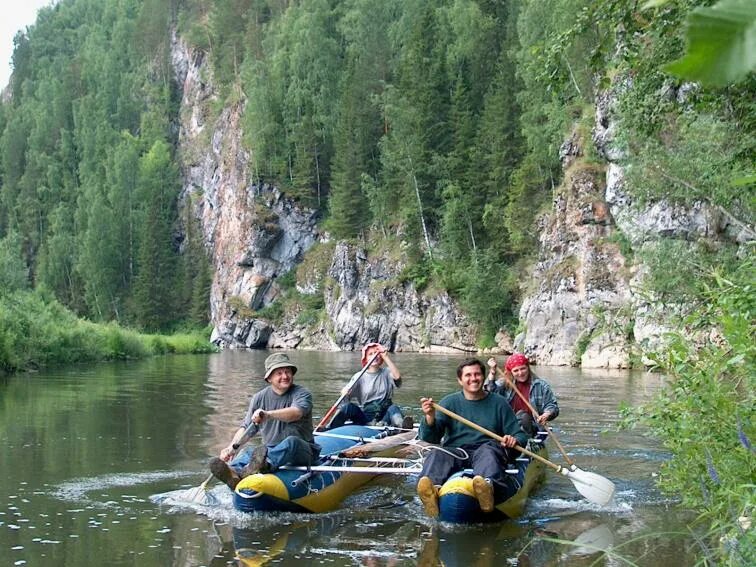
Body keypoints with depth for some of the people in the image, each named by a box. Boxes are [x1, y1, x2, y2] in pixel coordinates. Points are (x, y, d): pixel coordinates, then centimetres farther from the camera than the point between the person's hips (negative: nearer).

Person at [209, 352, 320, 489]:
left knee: (291, 442, -37)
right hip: (271, 450, 4)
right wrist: (232, 447, -16)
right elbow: (246, 427, 4)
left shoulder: (301, 393, -4)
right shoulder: (259, 398, 8)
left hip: (302, 452, -4)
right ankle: (235, 475, -58)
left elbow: (296, 413, -27)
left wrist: (268, 414, -43)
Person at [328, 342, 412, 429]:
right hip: (365, 417, 0)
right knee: (348, 407, -26)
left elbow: (397, 377, -14)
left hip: (384, 416, 0)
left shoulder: (386, 372, 8)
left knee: (393, 408, -32)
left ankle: (402, 425, -64)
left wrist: (386, 357, -17)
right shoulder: (359, 377, 7)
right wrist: (345, 392, -29)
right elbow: (346, 393, -4)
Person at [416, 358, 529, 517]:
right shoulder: (450, 402, 12)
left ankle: (486, 484, -68)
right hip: (455, 452, 1)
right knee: (436, 454, -31)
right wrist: (430, 417, -19)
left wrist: (514, 440, -12)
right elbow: (431, 438, 2)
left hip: (488, 450, -1)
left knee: (487, 451, -37)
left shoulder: (498, 403, 13)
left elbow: (521, 435, 13)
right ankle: (431, 486, -63)